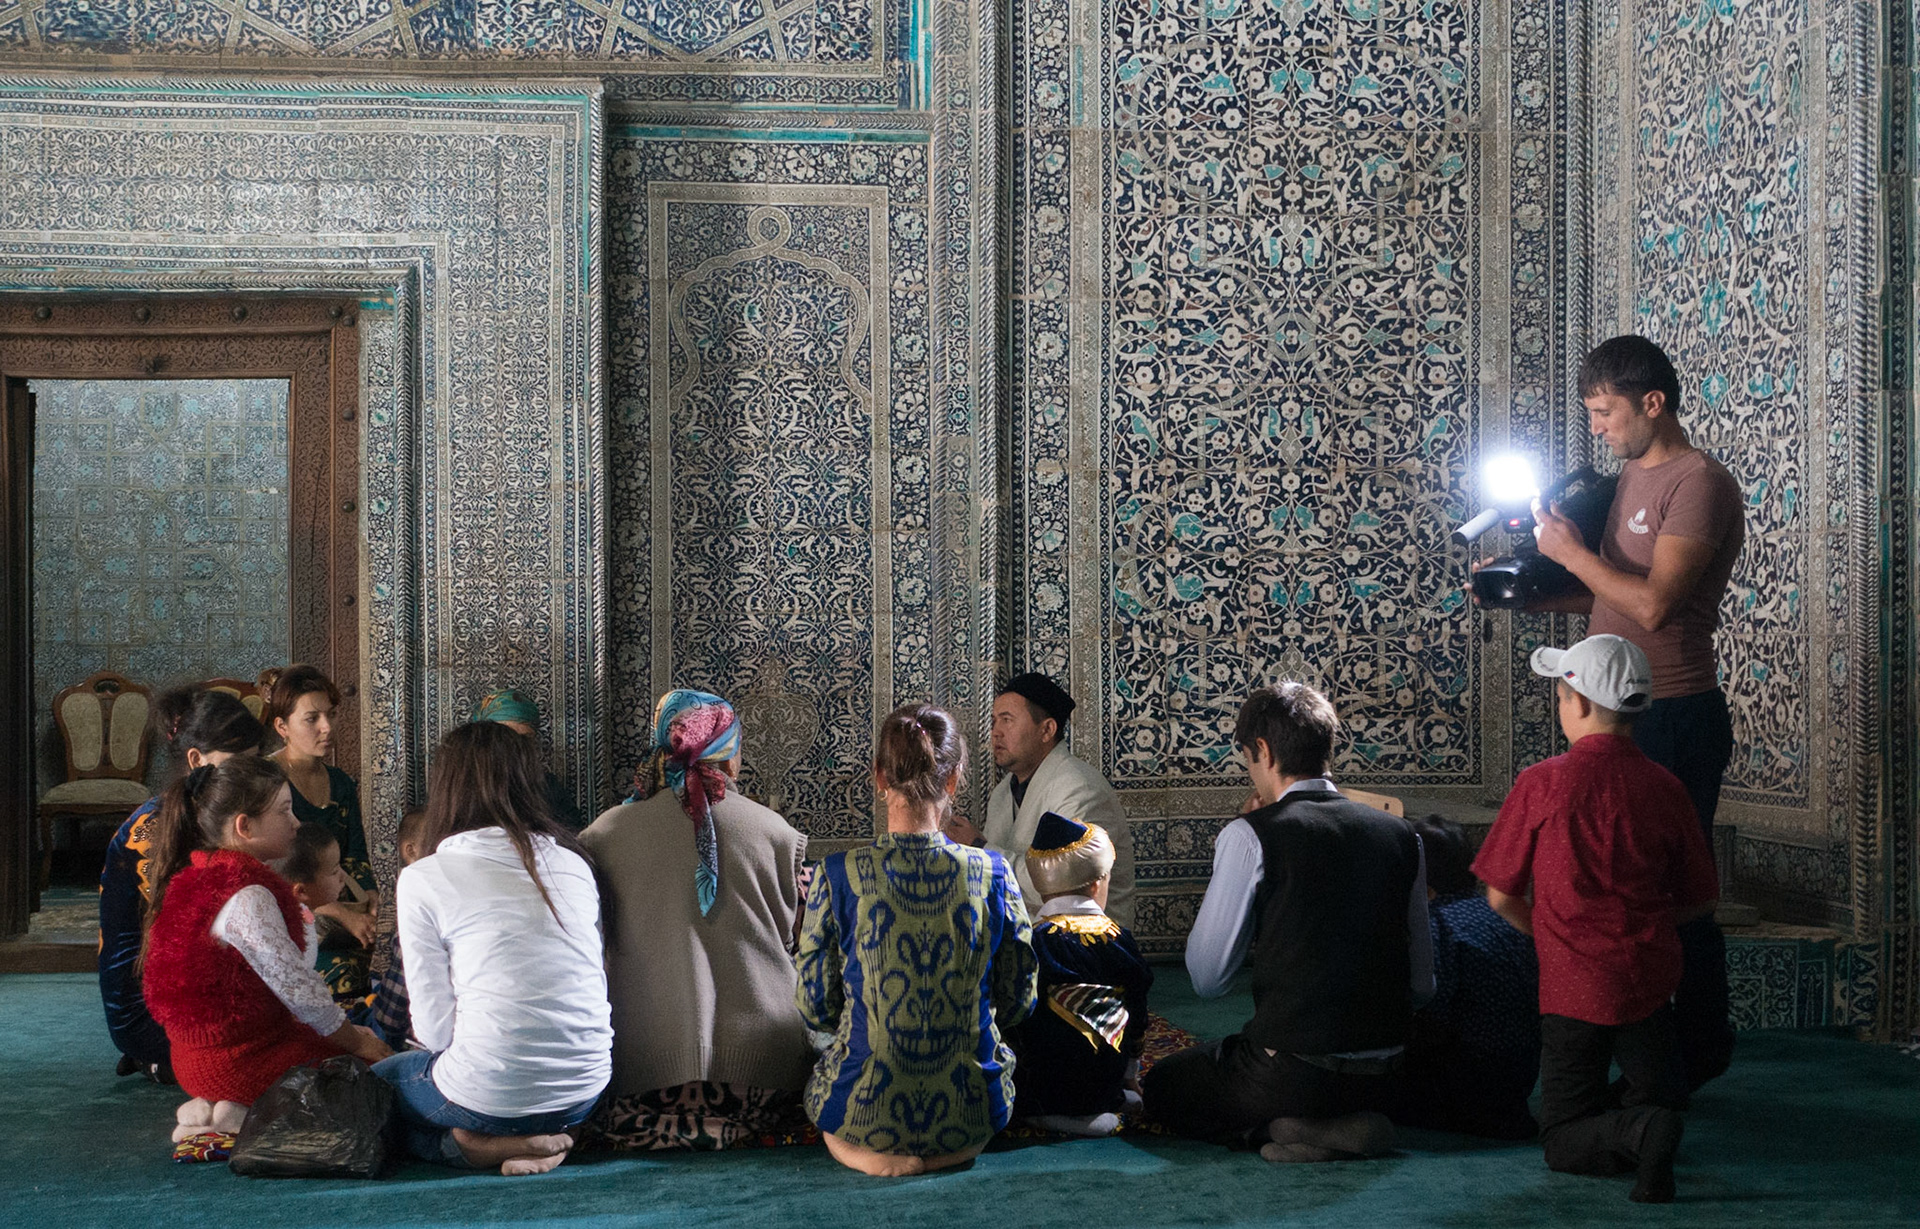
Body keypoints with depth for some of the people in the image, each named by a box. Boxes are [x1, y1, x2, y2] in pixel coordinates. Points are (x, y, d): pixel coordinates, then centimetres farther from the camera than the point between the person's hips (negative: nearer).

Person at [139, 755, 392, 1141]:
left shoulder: (195, 877, 9)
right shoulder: (248, 897, -23)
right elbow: (297, 987, -19)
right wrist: (357, 1042, -6)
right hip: (241, 1062, -10)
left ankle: (211, 1108, 9)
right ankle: (246, 1117, -9)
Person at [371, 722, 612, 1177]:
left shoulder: (422, 880, -7)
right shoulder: (573, 862, 6)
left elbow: (434, 1028, -7)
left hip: (492, 1096, -5)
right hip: (583, 1094, 5)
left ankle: (482, 1147, 1)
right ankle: (541, 1138, 7)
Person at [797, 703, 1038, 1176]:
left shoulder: (838, 875, -14)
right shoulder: (991, 873, -10)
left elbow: (817, 1009, -4)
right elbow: (1017, 1004, 0)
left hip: (864, 1112, -2)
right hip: (970, 1114, 3)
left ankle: (867, 1150, 8)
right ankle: (948, 1147, 15)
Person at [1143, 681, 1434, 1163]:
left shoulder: (1250, 836, -11)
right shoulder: (1401, 835, 4)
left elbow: (1207, 979, -5)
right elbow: (1422, 985, 9)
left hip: (1290, 1070, -6)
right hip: (1383, 1077, 6)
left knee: (1161, 1084, 22)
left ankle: (1300, 1128, -1)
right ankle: (1351, 1119, 6)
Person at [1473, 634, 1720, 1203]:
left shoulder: (1541, 784, -13)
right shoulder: (1664, 787, -3)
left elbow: (1501, 897, -5)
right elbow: (1700, 898, 7)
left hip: (1575, 985, -3)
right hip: (1651, 975, 3)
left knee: (1564, 1140, 10)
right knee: (1658, 1089, 32)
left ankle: (1637, 1130, -19)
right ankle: (1650, 1111, 0)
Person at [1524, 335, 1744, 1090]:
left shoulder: (1700, 484, -15)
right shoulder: (1633, 476, 14)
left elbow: (1652, 604, -24)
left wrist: (1572, 552, -14)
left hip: (1674, 718, -9)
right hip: (1621, 716, 9)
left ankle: (1698, 1055, 12)